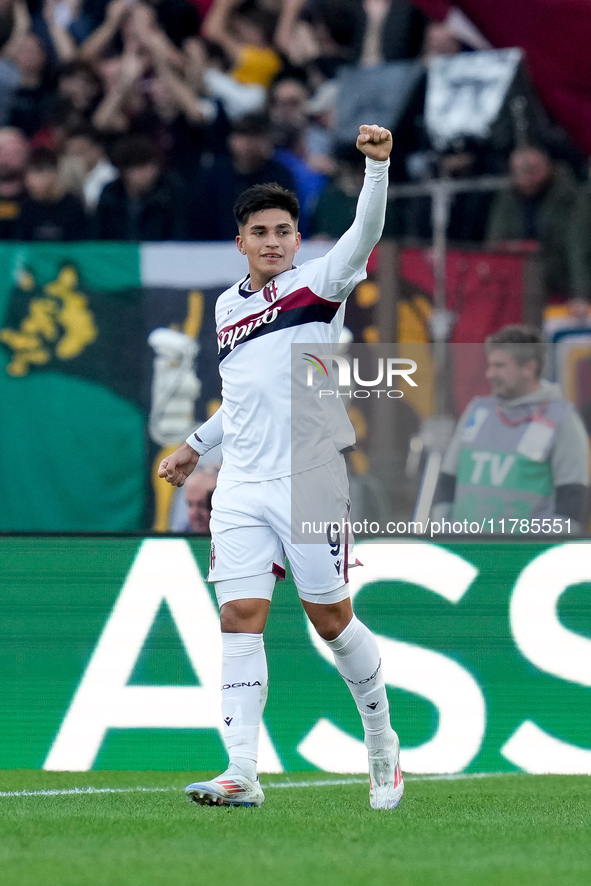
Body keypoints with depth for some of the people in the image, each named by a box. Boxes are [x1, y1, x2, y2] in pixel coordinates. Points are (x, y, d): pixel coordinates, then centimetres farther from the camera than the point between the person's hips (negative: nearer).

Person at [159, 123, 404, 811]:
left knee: (330, 618, 2)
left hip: (309, 483, -4)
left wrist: (376, 166, -35)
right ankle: (241, 775, -11)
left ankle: (382, 742, 23)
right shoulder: (227, 306, 16)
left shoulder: (317, 285, -1)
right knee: (240, 618, -6)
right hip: (241, 486, 5)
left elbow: (363, 234, -20)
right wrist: (197, 445, 29)